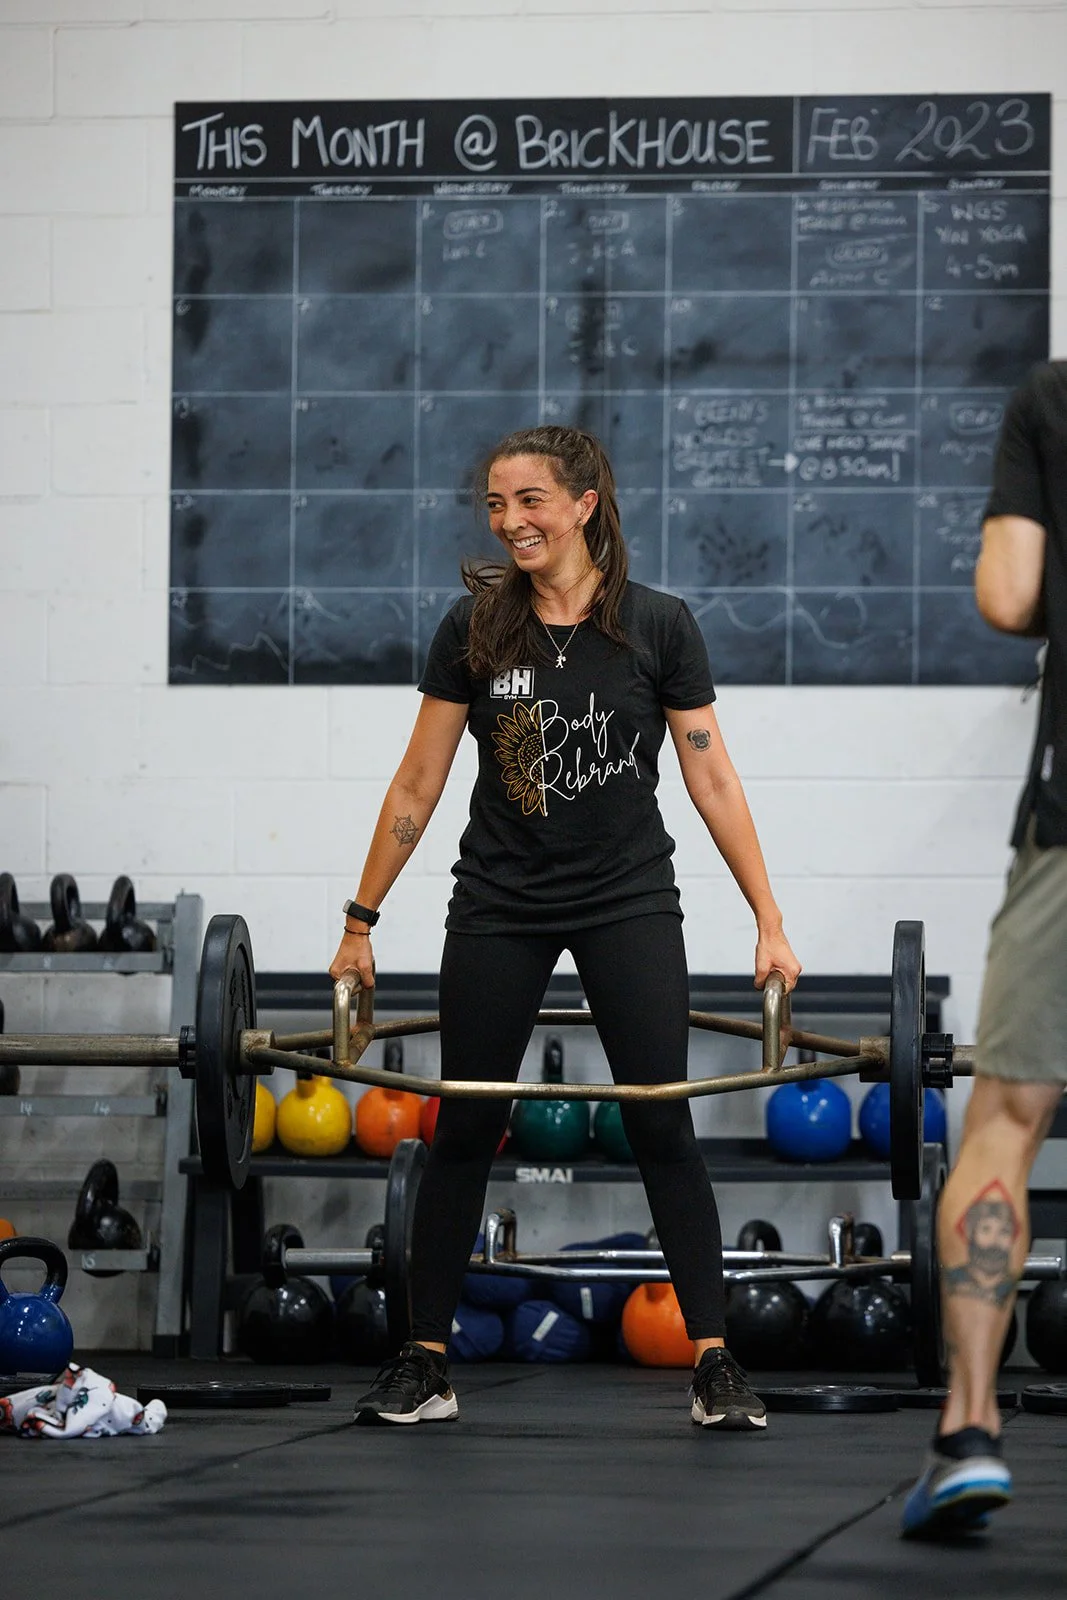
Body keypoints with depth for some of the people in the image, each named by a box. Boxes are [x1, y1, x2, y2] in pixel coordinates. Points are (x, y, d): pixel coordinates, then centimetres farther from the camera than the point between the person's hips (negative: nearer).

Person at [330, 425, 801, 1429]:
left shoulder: (657, 627, -5)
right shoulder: (474, 628, -1)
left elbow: (712, 781, -1)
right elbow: (418, 785, 4)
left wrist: (769, 919, -5)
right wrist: (361, 922, 4)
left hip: (628, 902, -1)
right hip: (500, 908, 1)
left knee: (662, 1127, -6)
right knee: (464, 1132, 4)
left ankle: (713, 1365, -1)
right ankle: (424, 1364, 12)